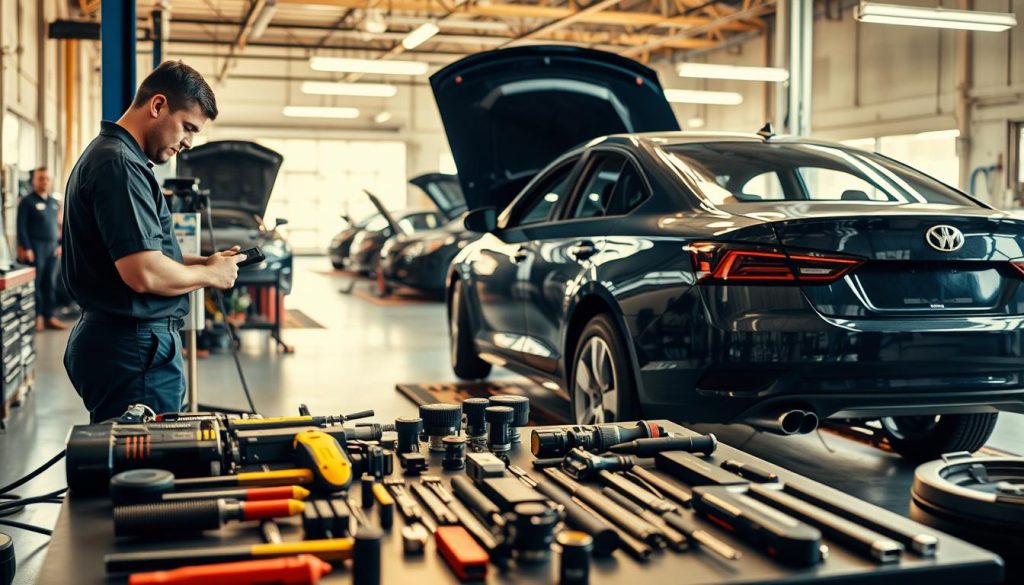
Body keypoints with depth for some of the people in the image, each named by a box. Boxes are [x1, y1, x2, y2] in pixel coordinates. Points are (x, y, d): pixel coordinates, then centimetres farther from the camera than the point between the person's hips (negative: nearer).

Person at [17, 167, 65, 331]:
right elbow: (21, 227, -8)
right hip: (36, 247, -6)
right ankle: (37, 317, 1)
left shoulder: (54, 203, 16)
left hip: (52, 248, 6)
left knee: (51, 283, 7)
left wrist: (60, 244, 10)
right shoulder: (27, 202, -3)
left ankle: (49, 316, 12)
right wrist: (26, 248, -14)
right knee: (35, 282, -4)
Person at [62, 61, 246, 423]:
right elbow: (144, 274, -25)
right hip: (134, 351, -11)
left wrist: (201, 262, 10)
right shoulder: (120, 165, -17)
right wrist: (210, 274, -8)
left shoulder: (106, 155, 17)